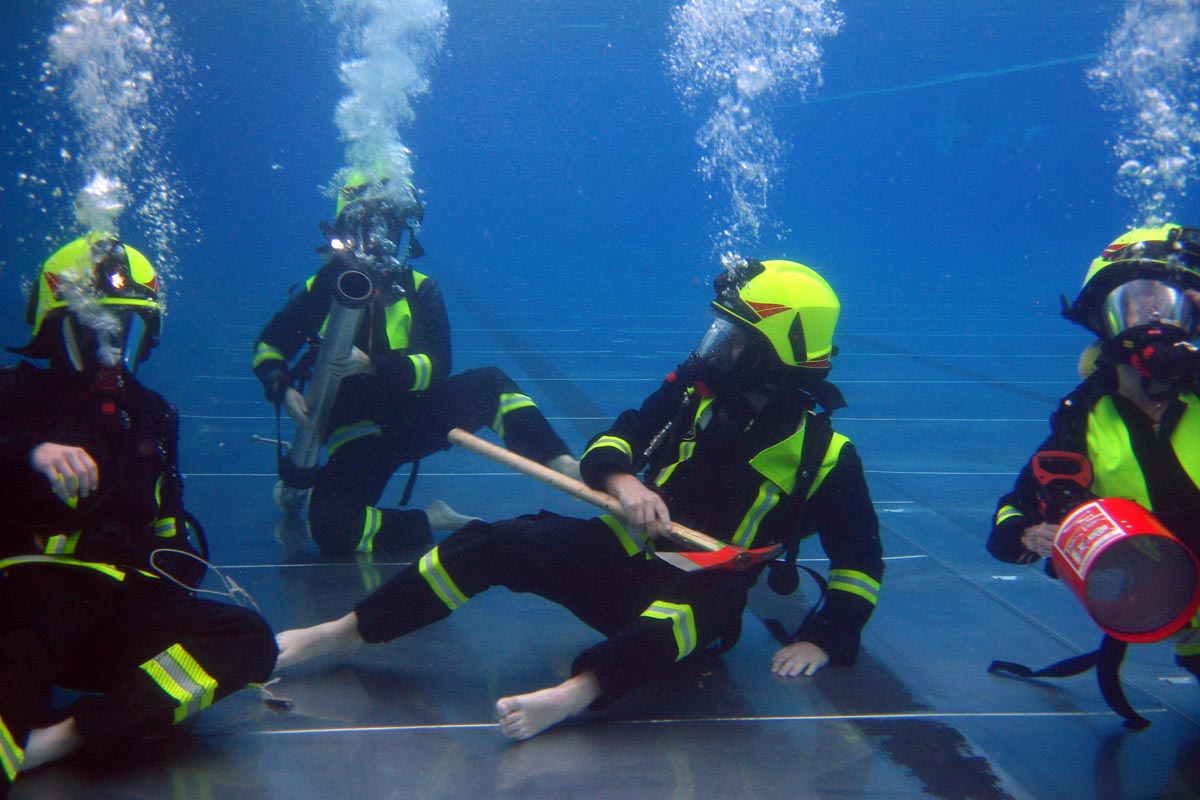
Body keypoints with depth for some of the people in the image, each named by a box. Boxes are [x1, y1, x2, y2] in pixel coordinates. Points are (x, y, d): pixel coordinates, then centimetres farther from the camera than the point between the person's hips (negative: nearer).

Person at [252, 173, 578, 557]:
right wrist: (283, 390, -18)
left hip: (415, 420, 2)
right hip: (357, 438, -1)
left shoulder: (418, 290, -3)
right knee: (330, 526, -28)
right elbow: (268, 348, 5)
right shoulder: (323, 289, -5)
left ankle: (562, 466, -27)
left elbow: (438, 365, -14)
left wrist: (371, 365, -30)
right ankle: (431, 521, -13)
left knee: (489, 384, -22)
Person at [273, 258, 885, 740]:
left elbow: (862, 560, -2)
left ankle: (575, 693, -55)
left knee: (717, 591, -40)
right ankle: (339, 634, -12)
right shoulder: (693, 392, 0)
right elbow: (606, 445, 0)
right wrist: (620, 479, -23)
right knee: (497, 544, -17)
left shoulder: (824, 456, -8)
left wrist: (822, 640, -12)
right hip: (625, 556, 3)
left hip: (698, 609, -3)